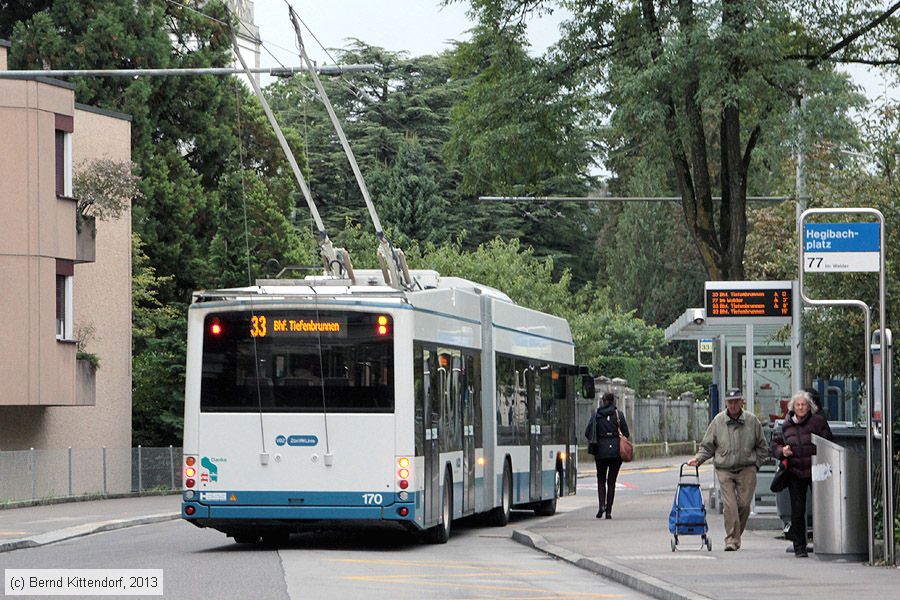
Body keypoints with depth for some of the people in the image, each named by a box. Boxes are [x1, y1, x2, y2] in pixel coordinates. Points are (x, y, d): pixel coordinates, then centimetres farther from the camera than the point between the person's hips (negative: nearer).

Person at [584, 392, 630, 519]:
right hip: (616, 451, 0)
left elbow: (587, 433, -2)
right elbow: (626, 433, -2)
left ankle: (602, 504, -6)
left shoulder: (596, 415, 0)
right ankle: (609, 511, 4)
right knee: (611, 481, 7)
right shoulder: (619, 414, -1)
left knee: (601, 479, 15)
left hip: (601, 451, 0)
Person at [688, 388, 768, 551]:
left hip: (747, 469, 0)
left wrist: (756, 464, 4)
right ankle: (732, 540, -6)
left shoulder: (752, 420, 3)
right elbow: (707, 446, 10)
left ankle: (737, 534, 15)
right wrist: (698, 459, -4)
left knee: (744, 504, -5)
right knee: (729, 506, -10)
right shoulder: (718, 421, 2)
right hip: (724, 470, 0)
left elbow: (762, 447, 13)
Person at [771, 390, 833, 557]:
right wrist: (782, 451, -3)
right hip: (795, 473, 3)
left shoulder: (818, 421, 1)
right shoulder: (787, 425, 11)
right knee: (797, 511, 2)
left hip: (816, 472, -3)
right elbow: (775, 444, 20)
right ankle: (799, 547, 10)